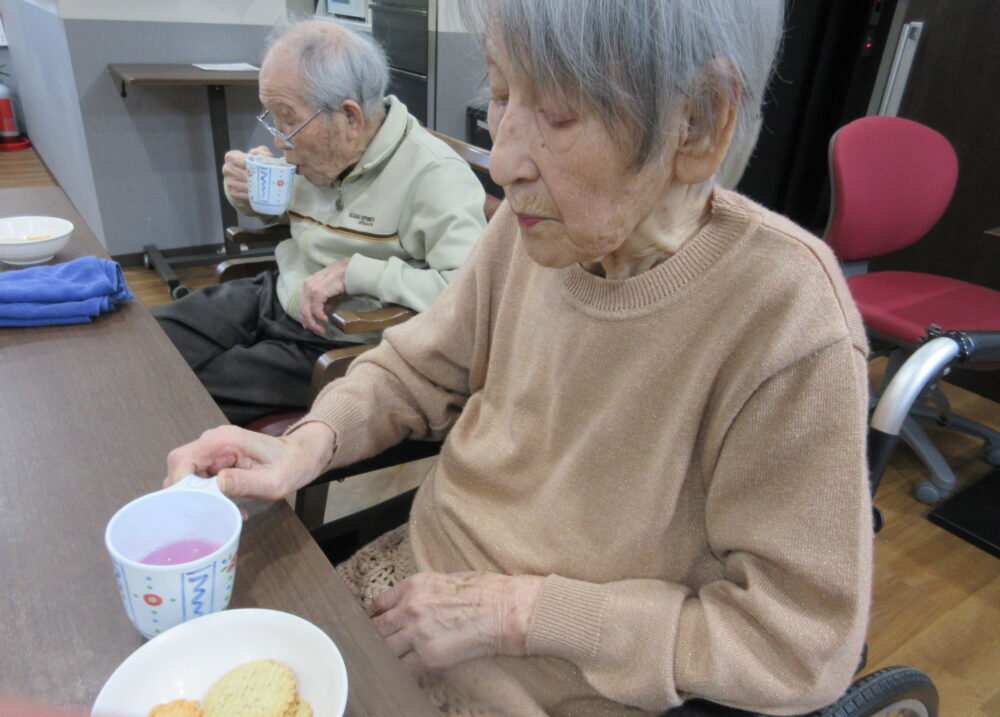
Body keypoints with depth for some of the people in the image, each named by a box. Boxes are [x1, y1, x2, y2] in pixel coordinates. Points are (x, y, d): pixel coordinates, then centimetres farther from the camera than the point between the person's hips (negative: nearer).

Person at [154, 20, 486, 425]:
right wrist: (246, 193, -1)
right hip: (274, 297, 8)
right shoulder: (315, 146, 2)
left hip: (341, 346, -7)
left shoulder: (433, 175, -22)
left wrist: (354, 271, -29)